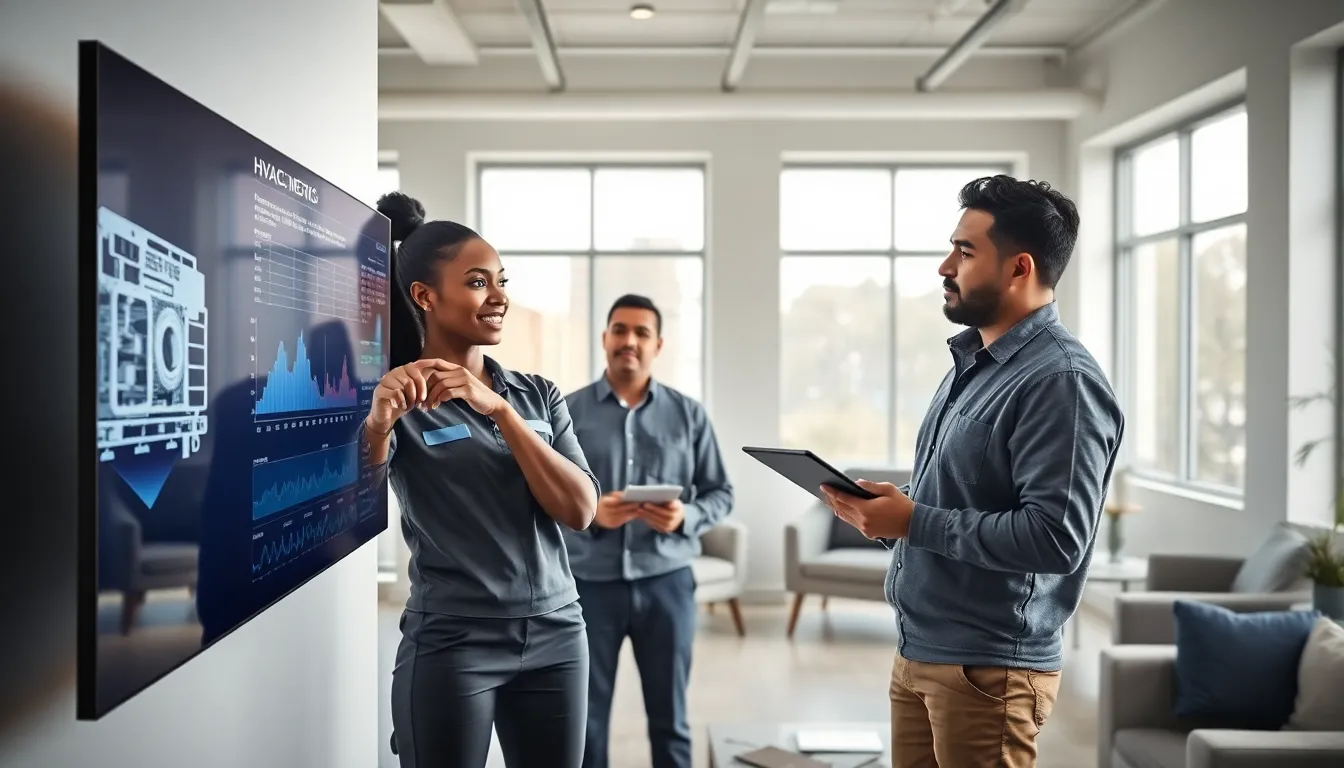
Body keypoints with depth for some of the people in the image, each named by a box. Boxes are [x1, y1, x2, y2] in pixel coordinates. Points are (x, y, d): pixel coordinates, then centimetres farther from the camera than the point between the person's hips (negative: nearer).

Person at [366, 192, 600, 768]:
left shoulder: (538, 394, 7)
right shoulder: (400, 401, -4)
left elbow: (580, 511, -4)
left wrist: (497, 408, -15)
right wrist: (378, 423, -39)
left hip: (557, 636, 4)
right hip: (450, 644, -3)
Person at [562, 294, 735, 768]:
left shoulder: (688, 414, 4)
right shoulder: (568, 412, 1)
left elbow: (721, 493, 6)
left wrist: (686, 517, -15)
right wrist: (588, 513, -19)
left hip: (666, 582, 1)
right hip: (590, 584, -1)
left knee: (670, 720, 12)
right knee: (585, 720, 9)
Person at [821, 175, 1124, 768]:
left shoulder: (1061, 380, -17)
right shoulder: (972, 362, 14)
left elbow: (1056, 537, -25)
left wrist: (914, 523, -21)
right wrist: (887, 510, 4)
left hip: (988, 668, -9)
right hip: (918, 652, 9)